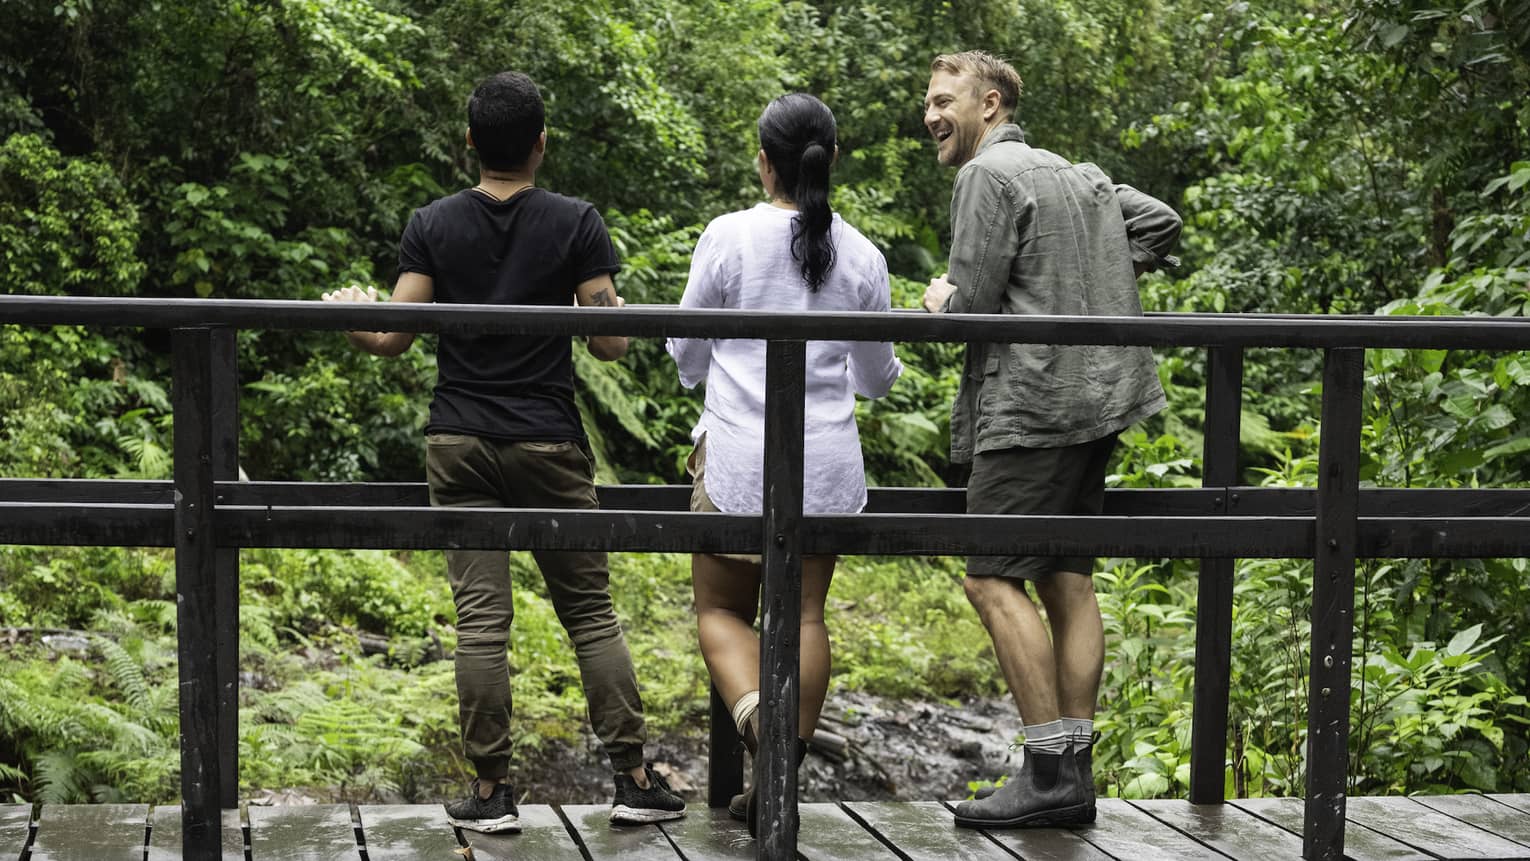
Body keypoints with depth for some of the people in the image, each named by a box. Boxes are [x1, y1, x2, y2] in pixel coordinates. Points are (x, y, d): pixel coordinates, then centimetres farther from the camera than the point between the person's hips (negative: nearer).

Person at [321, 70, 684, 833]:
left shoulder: (432, 226, 1)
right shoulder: (576, 224, -3)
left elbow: (393, 338, -3)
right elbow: (608, 342, -5)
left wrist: (348, 312, 16)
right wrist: (619, 311, 17)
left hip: (459, 442, 1)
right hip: (550, 445, -1)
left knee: (481, 619, 1)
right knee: (589, 610, 7)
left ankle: (491, 791, 3)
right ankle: (633, 778, 7)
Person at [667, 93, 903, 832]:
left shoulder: (729, 237, -8)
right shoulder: (861, 257, 1)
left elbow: (686, 355, 2)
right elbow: (876, 377, 11)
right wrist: (884, 368, 35)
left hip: (739, 458, -3)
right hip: (827, 462, 3)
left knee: (721, 611, 10)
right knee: (803, 615, 10)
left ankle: (758, 723, -19)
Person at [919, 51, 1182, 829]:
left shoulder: (988, 174, -8)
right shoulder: (1073, 174, 20)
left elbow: (971, 304, -14)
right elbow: (1161, 222, 24)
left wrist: (940, 301, 8)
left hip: (1031, 405, -9)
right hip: (1093, 398, 9)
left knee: (993, 579, -8)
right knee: (1066, 579, 8)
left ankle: (1048, 771, -12)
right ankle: (1074, 775, 8)